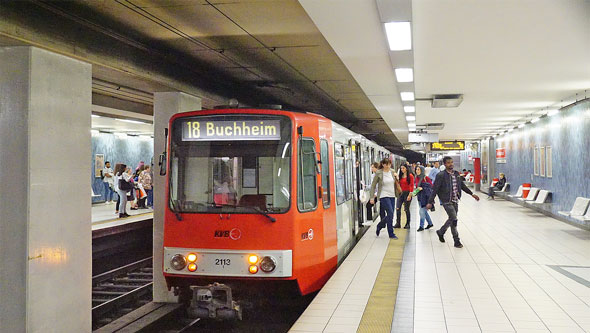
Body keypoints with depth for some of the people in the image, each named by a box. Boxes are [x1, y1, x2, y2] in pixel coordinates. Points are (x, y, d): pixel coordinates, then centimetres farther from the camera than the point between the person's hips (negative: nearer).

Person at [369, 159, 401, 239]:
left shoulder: (392, 172, 7)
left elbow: (396, 183, 19)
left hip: (392, 196, 6)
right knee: (390, 214, -13)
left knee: (389, 215, 8)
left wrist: (396, 178, -3)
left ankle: (379, 227, 32)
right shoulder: (378, 173, -7)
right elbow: (373, 186, -3)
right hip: (384, 196, -6)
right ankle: (391, 234, -2)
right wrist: (372, 197, -8)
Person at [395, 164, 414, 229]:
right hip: (401, 193, 5)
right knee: (398, 208, -3)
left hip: (407, 193, -5)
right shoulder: (400, 176, 11)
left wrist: (410, 195, -14)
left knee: (406, 209, 2)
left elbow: (412, 186, -8)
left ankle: (407, 224, 13)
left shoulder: (410, 176, -5)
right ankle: (398, 223, 4)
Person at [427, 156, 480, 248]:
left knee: (452, 219, 13)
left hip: (455, 201, 7)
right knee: (454, 219, -10)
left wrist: (472, 194, 20)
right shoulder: (441, 175, -10)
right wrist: (430, 202, -17)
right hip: (447, 201, -7)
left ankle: (441, 232, 36)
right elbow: (435, 189, -12)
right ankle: (457, 241, 1)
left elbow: (462, 185, 21)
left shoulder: (456, 174, 9)